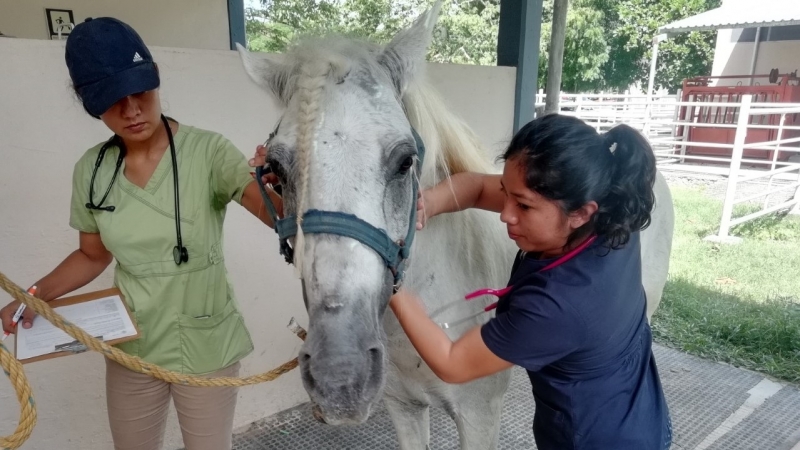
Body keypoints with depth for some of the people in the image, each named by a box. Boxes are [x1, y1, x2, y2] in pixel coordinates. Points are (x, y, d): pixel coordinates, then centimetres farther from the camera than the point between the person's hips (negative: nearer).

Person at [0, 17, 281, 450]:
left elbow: (277, 213, -32)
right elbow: (92, 255, 9)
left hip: (206, 346, -3)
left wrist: (276, 189, -54)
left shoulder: (207, 151, -18)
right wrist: (35, 294, -6)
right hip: (131, 349, 4)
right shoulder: (91, 170, -4)